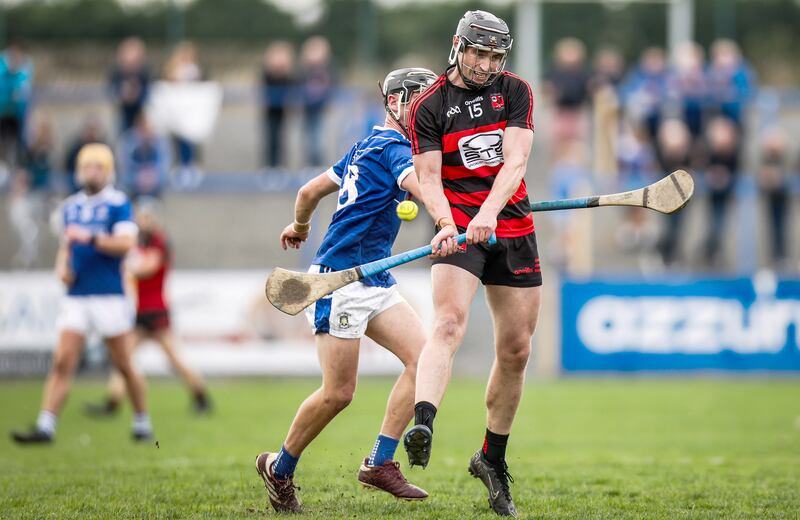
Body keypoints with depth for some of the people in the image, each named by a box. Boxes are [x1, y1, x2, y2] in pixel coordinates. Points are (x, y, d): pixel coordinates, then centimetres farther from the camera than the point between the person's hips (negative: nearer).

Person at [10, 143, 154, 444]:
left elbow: (126, 243, -15)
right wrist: (62, 266, 5)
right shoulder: (72, 205, 15)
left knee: (124, 365, 4)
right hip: (76, 296, 4)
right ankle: (45, 427, -10)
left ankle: (142, 424, 20)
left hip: (109, 296, -4)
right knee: (62, 362, -6)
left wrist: (91, 238, -23)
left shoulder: (118, 204, -3)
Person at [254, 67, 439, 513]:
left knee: (423, 358, -6)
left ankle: (380, 463, -5)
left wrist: (300, 226, 47)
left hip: (375, 283, 10)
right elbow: (420, 186, -35)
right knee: (338, 393, -5)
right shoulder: (394, 147, -12)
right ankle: (280, 468, 16)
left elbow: (311, 191, 27)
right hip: (341, 279, -10)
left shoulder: (365, 148, 17)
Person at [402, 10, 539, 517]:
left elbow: (515, 160, -8)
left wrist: (488, 213, -25)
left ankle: (493, 458, 21)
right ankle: (422, 426, -47)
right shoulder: (430, 106, 0)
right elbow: (429, 178, -5)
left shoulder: (515, 91, 5)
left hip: (512, 228, 3)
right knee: (449, 324, -27)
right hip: (460, 229, -3)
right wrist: (446, 223, -26)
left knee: (516, 350, 6)